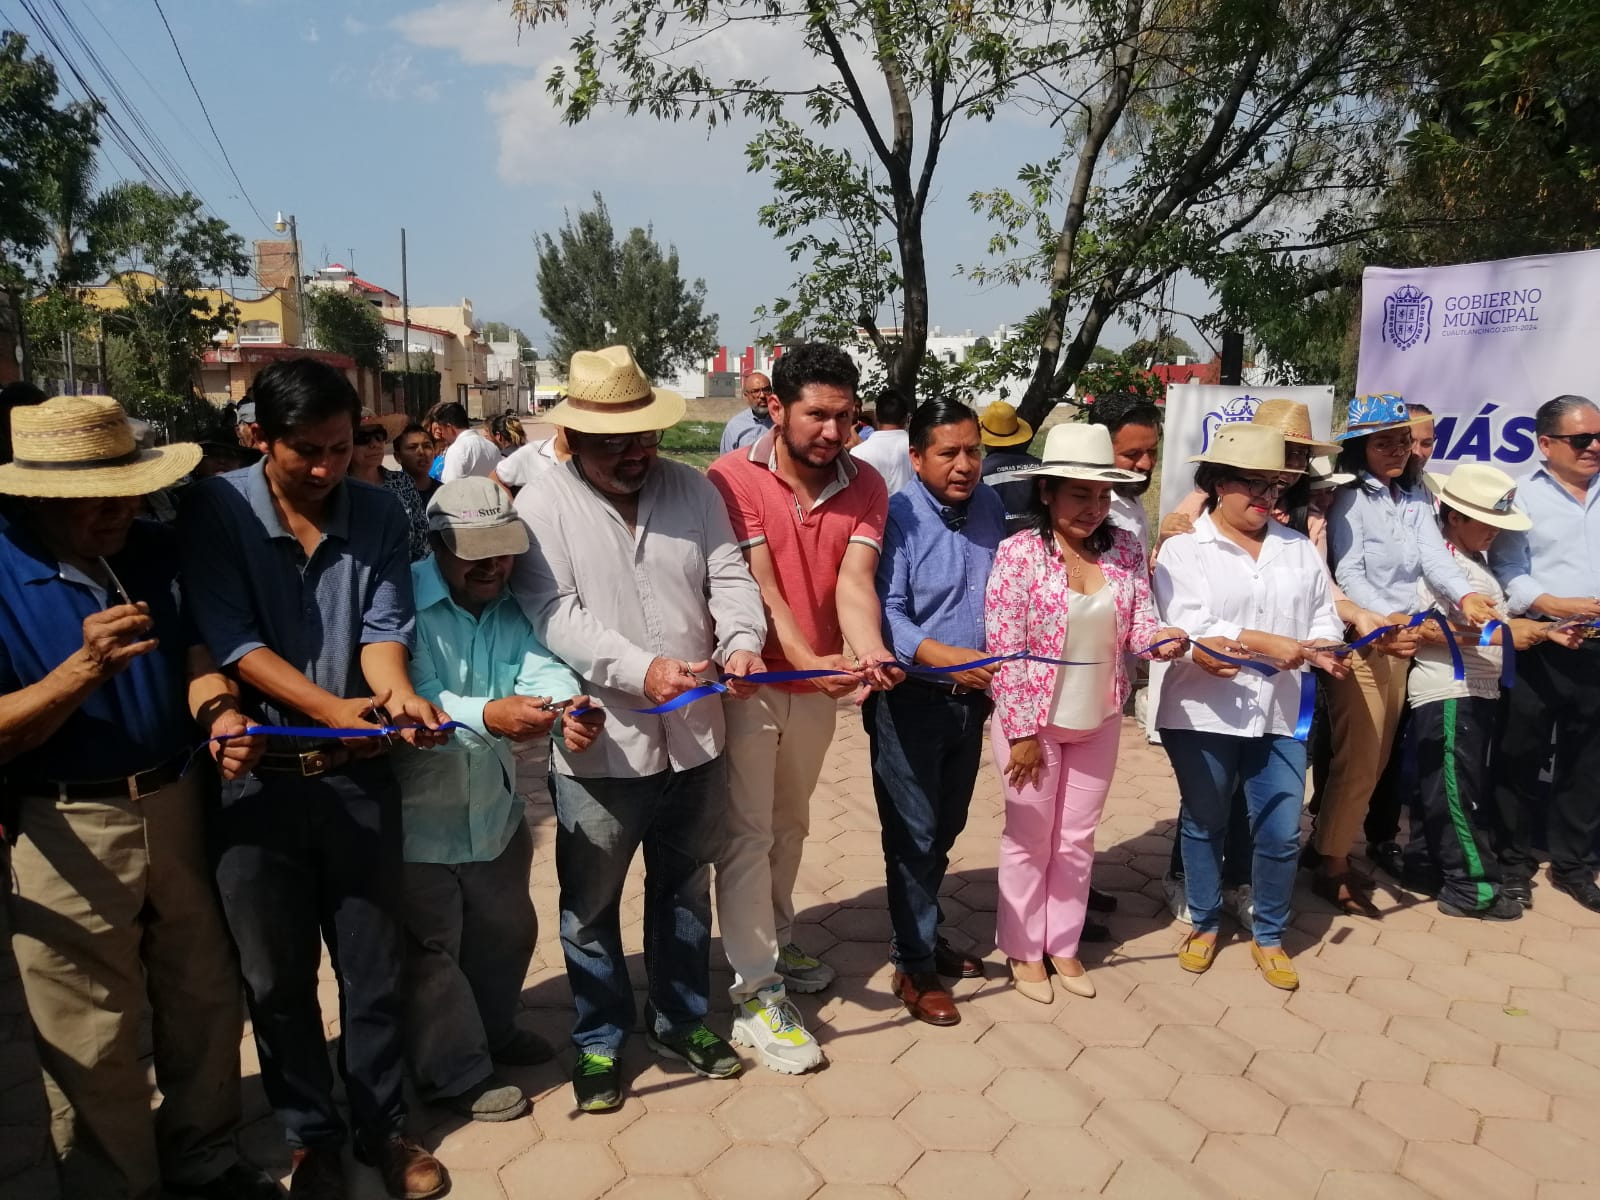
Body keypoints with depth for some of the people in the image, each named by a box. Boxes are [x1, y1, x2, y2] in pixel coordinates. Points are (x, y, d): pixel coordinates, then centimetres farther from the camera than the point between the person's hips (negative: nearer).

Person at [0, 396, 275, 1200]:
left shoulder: (156, 551, 2)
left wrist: (220, 714, -23)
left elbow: (194, 653, -2)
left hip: (176, 803, 5)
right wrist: (86, 667, -33)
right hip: (66, 830, -5)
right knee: (94, 1038, 9)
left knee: (204, 999, 17)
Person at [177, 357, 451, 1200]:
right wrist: (331, 707, -25)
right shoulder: (214, 510, -8)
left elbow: (384, 625, -7)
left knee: (373, 965, 13)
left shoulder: (379, 514, 0)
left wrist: (395, 693, -28)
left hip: (360, 774, 2)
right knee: (277, 977, 13)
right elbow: (232, 639, -14)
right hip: (257, 778, -1)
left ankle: (382, 1127, 33)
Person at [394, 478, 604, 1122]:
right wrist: (487, 714, -47)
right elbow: (406, 695, -33)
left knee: (505, 929, 25)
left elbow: (538, 664, -18)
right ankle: (455, 1074, 32)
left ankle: (493, 1029, 51)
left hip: (495, 806, 7)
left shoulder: (510, 604, -2)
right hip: (419, 813, -7)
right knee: (431, 947, 11)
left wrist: (568, 705, -40)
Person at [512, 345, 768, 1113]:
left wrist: (742, 642, -22)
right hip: (598, 748, -3)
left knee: (685, 891, 20)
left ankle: (680, 1022, 41)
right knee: (591, 904, 12)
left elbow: (730, 580, -1)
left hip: (693, 738, 4)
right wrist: (641, 669, -30)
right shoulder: (542, 508, -8)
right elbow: (553, 616, -18)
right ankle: (599, 1041, 34)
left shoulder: (693, 489, 3)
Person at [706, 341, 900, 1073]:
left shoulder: (865, 487, -4)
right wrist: (804, 659, -38)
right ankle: (756, 995, 11)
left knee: (789, 825, 21)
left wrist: (869, 654, -36)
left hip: (819, 684, 5)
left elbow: (854, 582, -16)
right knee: (748, 835, 1)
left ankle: (774, 943, 41)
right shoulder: (733, 478, -16)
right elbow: (759, 586, -23)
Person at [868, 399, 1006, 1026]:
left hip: (969, 698, 6)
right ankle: (914, 964, 17)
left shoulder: (990, 507, 2)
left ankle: (925, 933, 38)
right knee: (913, 834, 2)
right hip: (910, 700, -6)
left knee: (946, 830, 18)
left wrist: (992, 672, 13)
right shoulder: (897, 518, -16)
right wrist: (946, 656, -35)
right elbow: (886, 613, -23)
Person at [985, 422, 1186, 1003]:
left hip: (1098, 720, 4)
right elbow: (1005, 651, -17)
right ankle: (1023, 950, 32)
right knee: (1029, 839, 13)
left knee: (1077, 840, 17)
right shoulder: (1018, 553, -19)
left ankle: (1063, 944, 36)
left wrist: (1161, 638, -23)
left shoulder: (1126, 548, -5)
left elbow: (1137, 623, 1)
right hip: (1033, 720, -4)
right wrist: (1022, 733, -16)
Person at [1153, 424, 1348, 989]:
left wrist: (1322, 648, -13)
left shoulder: (1300, 548, 10)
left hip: (1280, 713, 3)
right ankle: (1204, 924, 33)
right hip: (1203, 712, -3)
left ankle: (1268, 937, 27)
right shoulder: (1183, 549, -4)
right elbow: (1190, 630, -15)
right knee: (1203, 823, 13)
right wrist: (1265, 644, -22)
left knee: (1281, 832, 5)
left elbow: (1324, 616, 9)